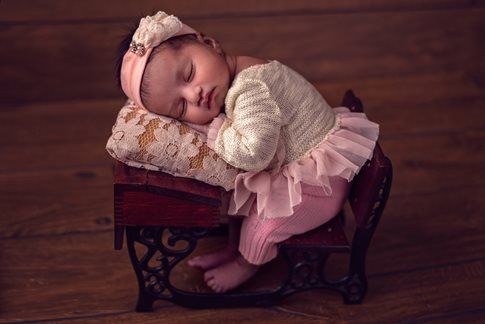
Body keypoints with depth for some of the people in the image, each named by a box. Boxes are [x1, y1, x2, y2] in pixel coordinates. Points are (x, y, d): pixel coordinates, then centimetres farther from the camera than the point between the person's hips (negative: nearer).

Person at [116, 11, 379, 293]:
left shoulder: (250, 89, -35)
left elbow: (254, 154, -41)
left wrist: (212, 130, -27)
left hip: (323, 178, -9)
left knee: (262, 221, -10)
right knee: (237, 190, 10)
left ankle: (246, 264, 23)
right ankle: (235, 247, 31)